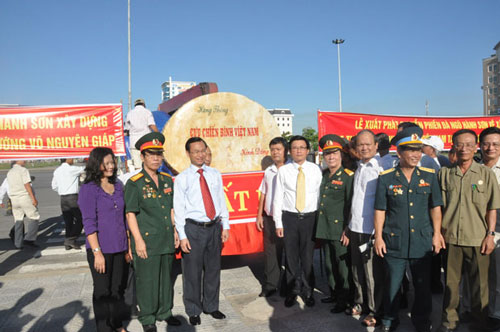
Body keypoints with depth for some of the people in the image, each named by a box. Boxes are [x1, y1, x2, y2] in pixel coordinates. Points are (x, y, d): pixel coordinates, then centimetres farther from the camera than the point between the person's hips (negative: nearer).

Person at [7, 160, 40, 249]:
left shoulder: (9, 172, 14)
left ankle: (18, 243, 12)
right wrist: (34, 198, -16)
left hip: (14, 198, 7)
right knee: (34, 217, 2)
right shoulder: (23, 170, -9)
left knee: (18, 221, 11)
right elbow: (27, 185, -16)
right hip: (25, 197, -7)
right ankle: (29, 239, -8)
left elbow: (12, 186, 17)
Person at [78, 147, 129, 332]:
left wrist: (128, 245, 12)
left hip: (119, 248, 5)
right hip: (101, 249, -5)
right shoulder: (89, 189, -10)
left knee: (118, 288, 15)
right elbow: (89, 223, -13)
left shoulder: (118, 185, 8)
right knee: (102, 291, 7)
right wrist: (97, 253, -16)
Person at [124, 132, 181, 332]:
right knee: (146, 281, 5)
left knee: (166, 278, 16)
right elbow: (130, 213, -10)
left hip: (167, 240, 6)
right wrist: (138, 240, -14)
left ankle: (164, 312, 34)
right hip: (147, 241, -5)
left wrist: (175, 231, 12)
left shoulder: (168, 180, 9)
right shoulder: (134, 183, -9)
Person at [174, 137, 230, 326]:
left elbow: (222, 201, 9)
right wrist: (182, 236, -10)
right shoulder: (182, 178, -4)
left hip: (214, 227, 4)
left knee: (213, 269, 15)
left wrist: (225, 226, 5)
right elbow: (178, 209, -6)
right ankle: (193, 311, 27)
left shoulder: (215, 175, 7)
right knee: (192, 272, 6)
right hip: (193, 228, -3)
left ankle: (211, 306, 34)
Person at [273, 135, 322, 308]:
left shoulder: (315, 170, 1)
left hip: (310, 217, 0)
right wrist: (278, 223, -2)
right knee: (291, 257, 9)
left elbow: (320, 194, 2)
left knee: (308, 257, 7)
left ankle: (307, 291, 28)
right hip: (289, 217, 0)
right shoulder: (283, 171, 0)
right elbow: (278, 197, 1)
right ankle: (292, 291, 28)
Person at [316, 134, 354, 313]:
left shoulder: (348, 176, -9)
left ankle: (344, 300, 18)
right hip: (325, 229, 7)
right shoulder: (324, 175, 11)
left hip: (339, 230, -7)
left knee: (343, 265, 4)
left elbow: (352, 206, -12)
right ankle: (334, 293, 34)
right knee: (329, 264, 17)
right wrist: (320, 225, 16)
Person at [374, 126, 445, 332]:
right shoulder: (386, 178, -3)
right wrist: (378, 236, -3)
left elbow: (435, 207, 7)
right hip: (394, 242, -2)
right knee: (392, 285, 9)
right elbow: (380, 210, -1)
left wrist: (437, 233, 4)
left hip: (422, 241, 2)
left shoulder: (429, 176, 3)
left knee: (423, 286, 13)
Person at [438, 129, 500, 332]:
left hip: (477, 239, -1)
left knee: (479, 283, 7)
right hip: (450, 238, 1)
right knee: (450, 281, 9)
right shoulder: (445, 173, 4)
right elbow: (438, 207, 8)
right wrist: (439, 232, 3)